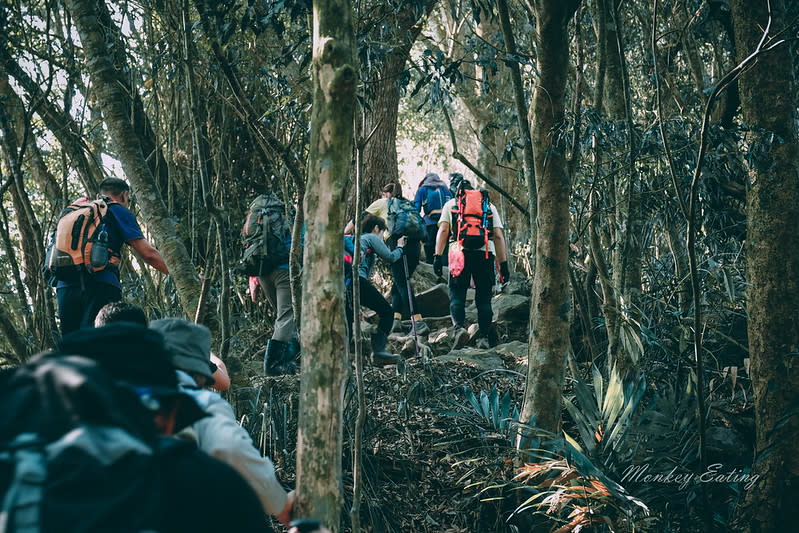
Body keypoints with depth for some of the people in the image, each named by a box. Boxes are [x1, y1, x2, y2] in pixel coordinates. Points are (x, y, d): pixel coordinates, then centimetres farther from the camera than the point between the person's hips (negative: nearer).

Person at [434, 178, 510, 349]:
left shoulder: (451, 204, 20)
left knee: (457, 295, 3)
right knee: (484, 298, 8)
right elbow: (498, 236, 15)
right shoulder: (489, 206, 23)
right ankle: (484, 337, 3)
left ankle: (458, 327, -19)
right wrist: (503, 264, 13)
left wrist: (438, 256, 1)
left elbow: (443, 230, 5)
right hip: (486, 252, 1)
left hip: (459, 251, -1)